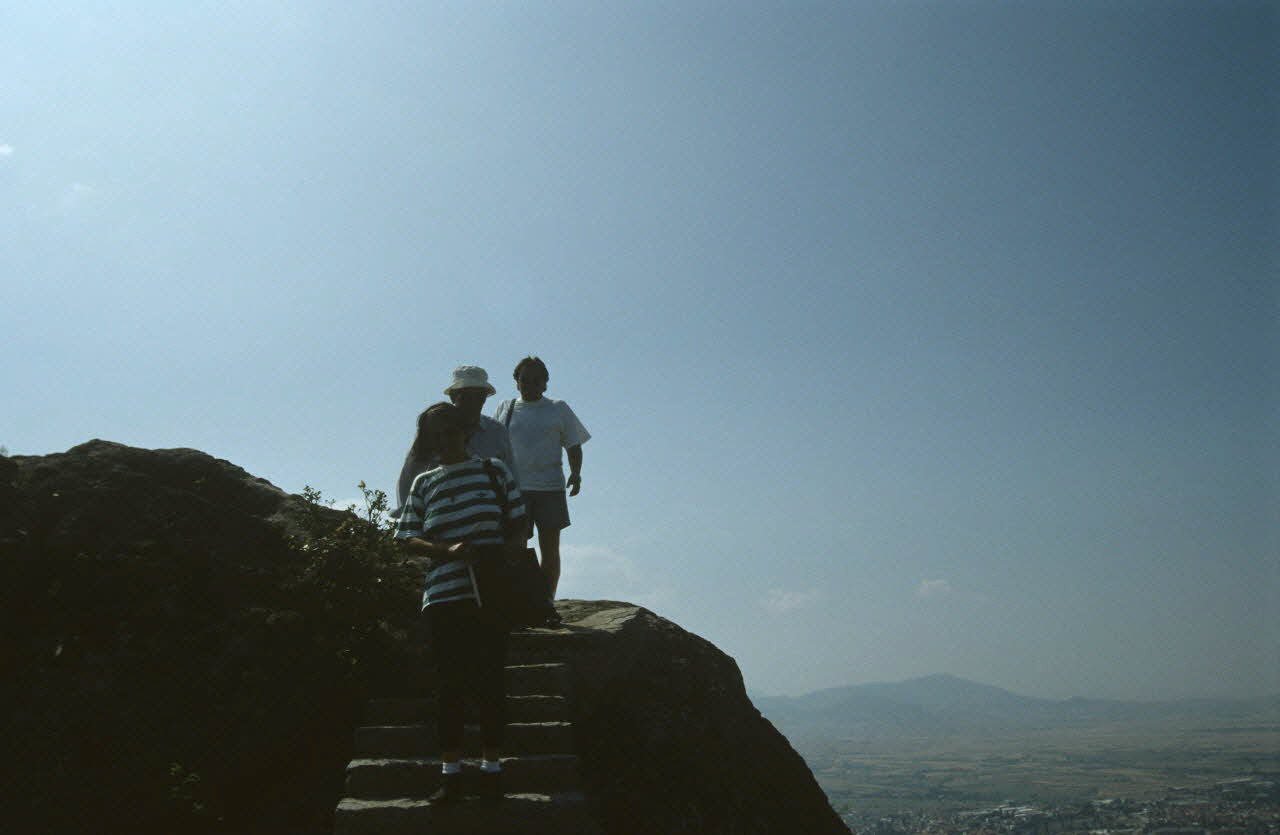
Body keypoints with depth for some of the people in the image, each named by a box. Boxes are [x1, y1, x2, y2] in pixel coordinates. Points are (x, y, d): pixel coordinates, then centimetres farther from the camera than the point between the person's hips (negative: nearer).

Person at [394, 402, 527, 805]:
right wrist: (448, 550, -12)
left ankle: (492, 769, 12)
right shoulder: (424, 483, 14)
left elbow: (520, 520, 12)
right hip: (444, 595, 1)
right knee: (451, 685, 3)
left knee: (490, 681, 3)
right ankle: (451, 774, 11)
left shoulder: (494, 469, 12)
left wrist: (513, 545, -10)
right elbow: (409, 540, 7)